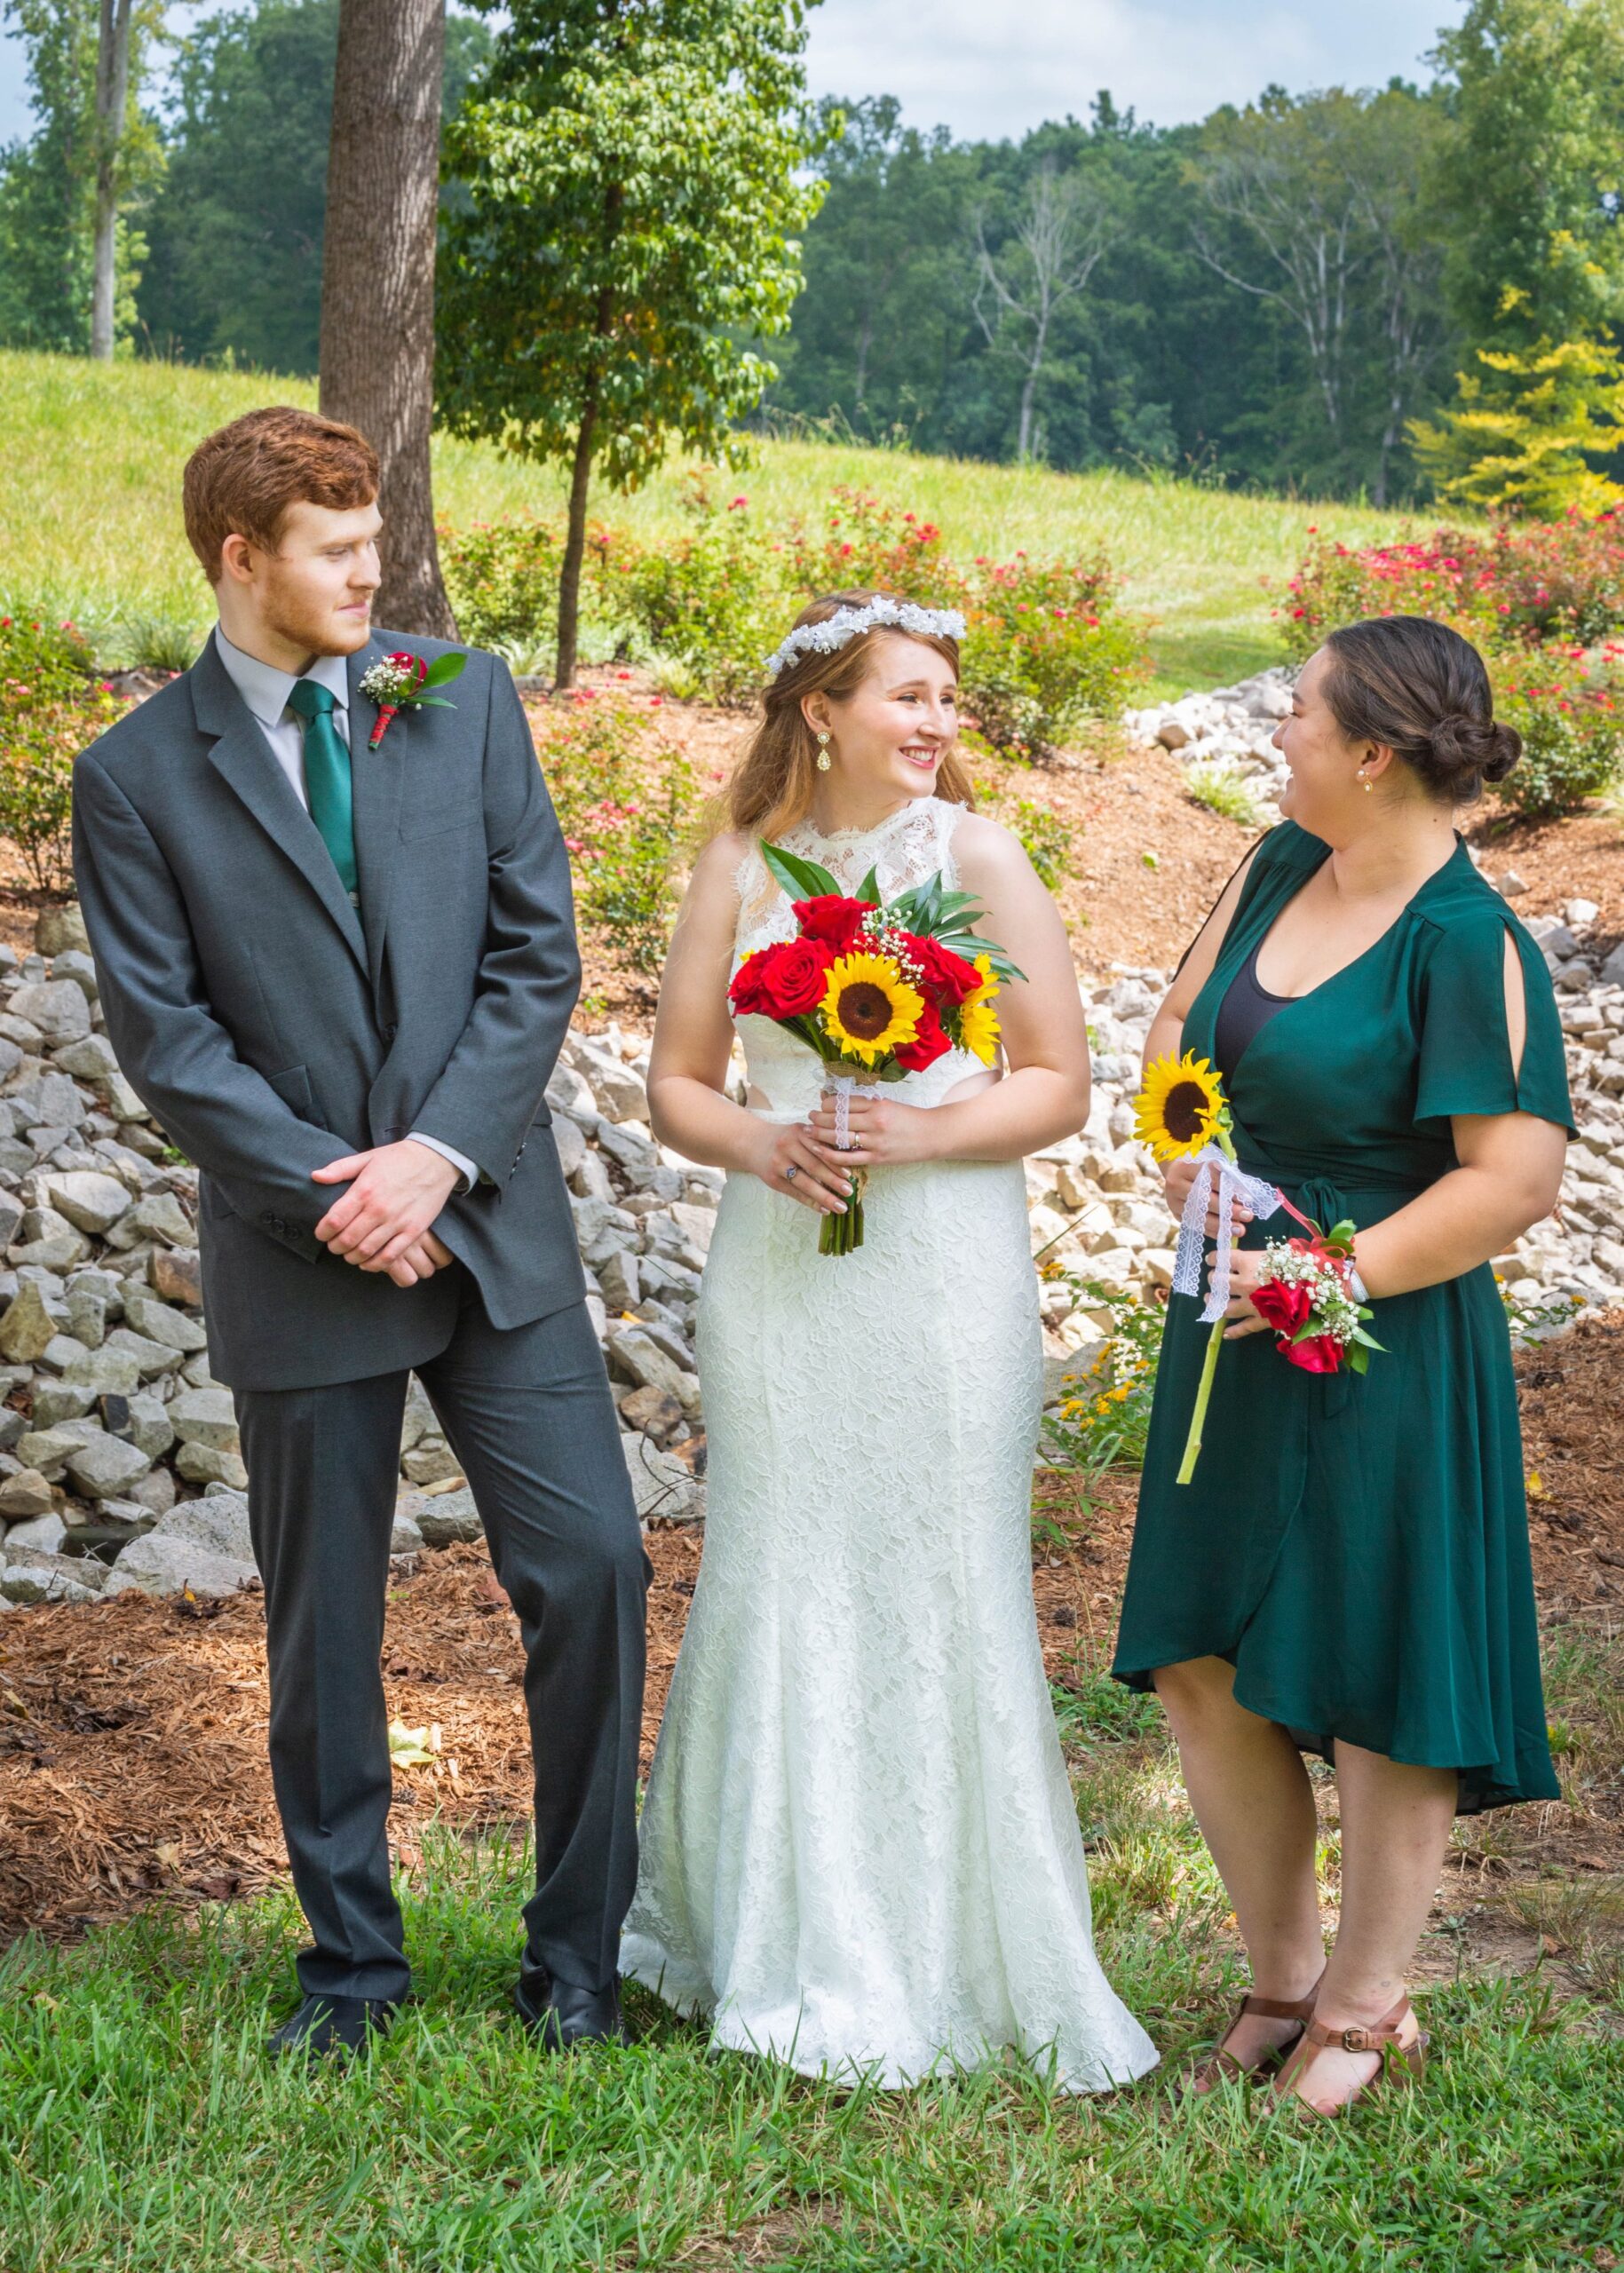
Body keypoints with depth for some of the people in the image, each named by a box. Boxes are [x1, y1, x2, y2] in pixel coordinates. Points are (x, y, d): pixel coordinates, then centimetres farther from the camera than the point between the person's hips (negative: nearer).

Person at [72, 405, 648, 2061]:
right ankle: (351, 1959, 25)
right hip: (298, 1261, -2)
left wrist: (438, 1155, -11)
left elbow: (537, 951, 0)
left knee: (591, 1566, -3)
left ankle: (576, 1953, 13)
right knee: (322, 1625, 8)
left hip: (490, 1226, 2)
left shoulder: (465, 701, 4)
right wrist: (333, 1194, -14)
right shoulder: (136, 776, -2)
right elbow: (165, 1037, -6)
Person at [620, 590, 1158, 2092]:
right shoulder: (743, 866, 6)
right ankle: (782, 1947, 21)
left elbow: (1059, 1083, -1)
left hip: (942, 1277, -2)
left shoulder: (978, 856, 0)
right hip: (779, 1275, 2)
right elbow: (675, 1082, 10)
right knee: (780, 1589, 6)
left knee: (940, 1595, 1)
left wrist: (923, 1130, -17)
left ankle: (949, 1959, 15)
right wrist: (758, 1142, -10)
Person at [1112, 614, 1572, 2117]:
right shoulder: (1278, 867, 5)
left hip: (1380, 1353, -8)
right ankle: (1284, 1980, 28)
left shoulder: (1468, 942, -17)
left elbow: (1517, 1177, -20)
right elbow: (1177, 1032, 16)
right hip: (1236, 1329, 8)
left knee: (1376, 1681, 4)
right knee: (1205, 1667, 11)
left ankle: (1367, 2008, 22)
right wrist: (1193, 1180, 0)